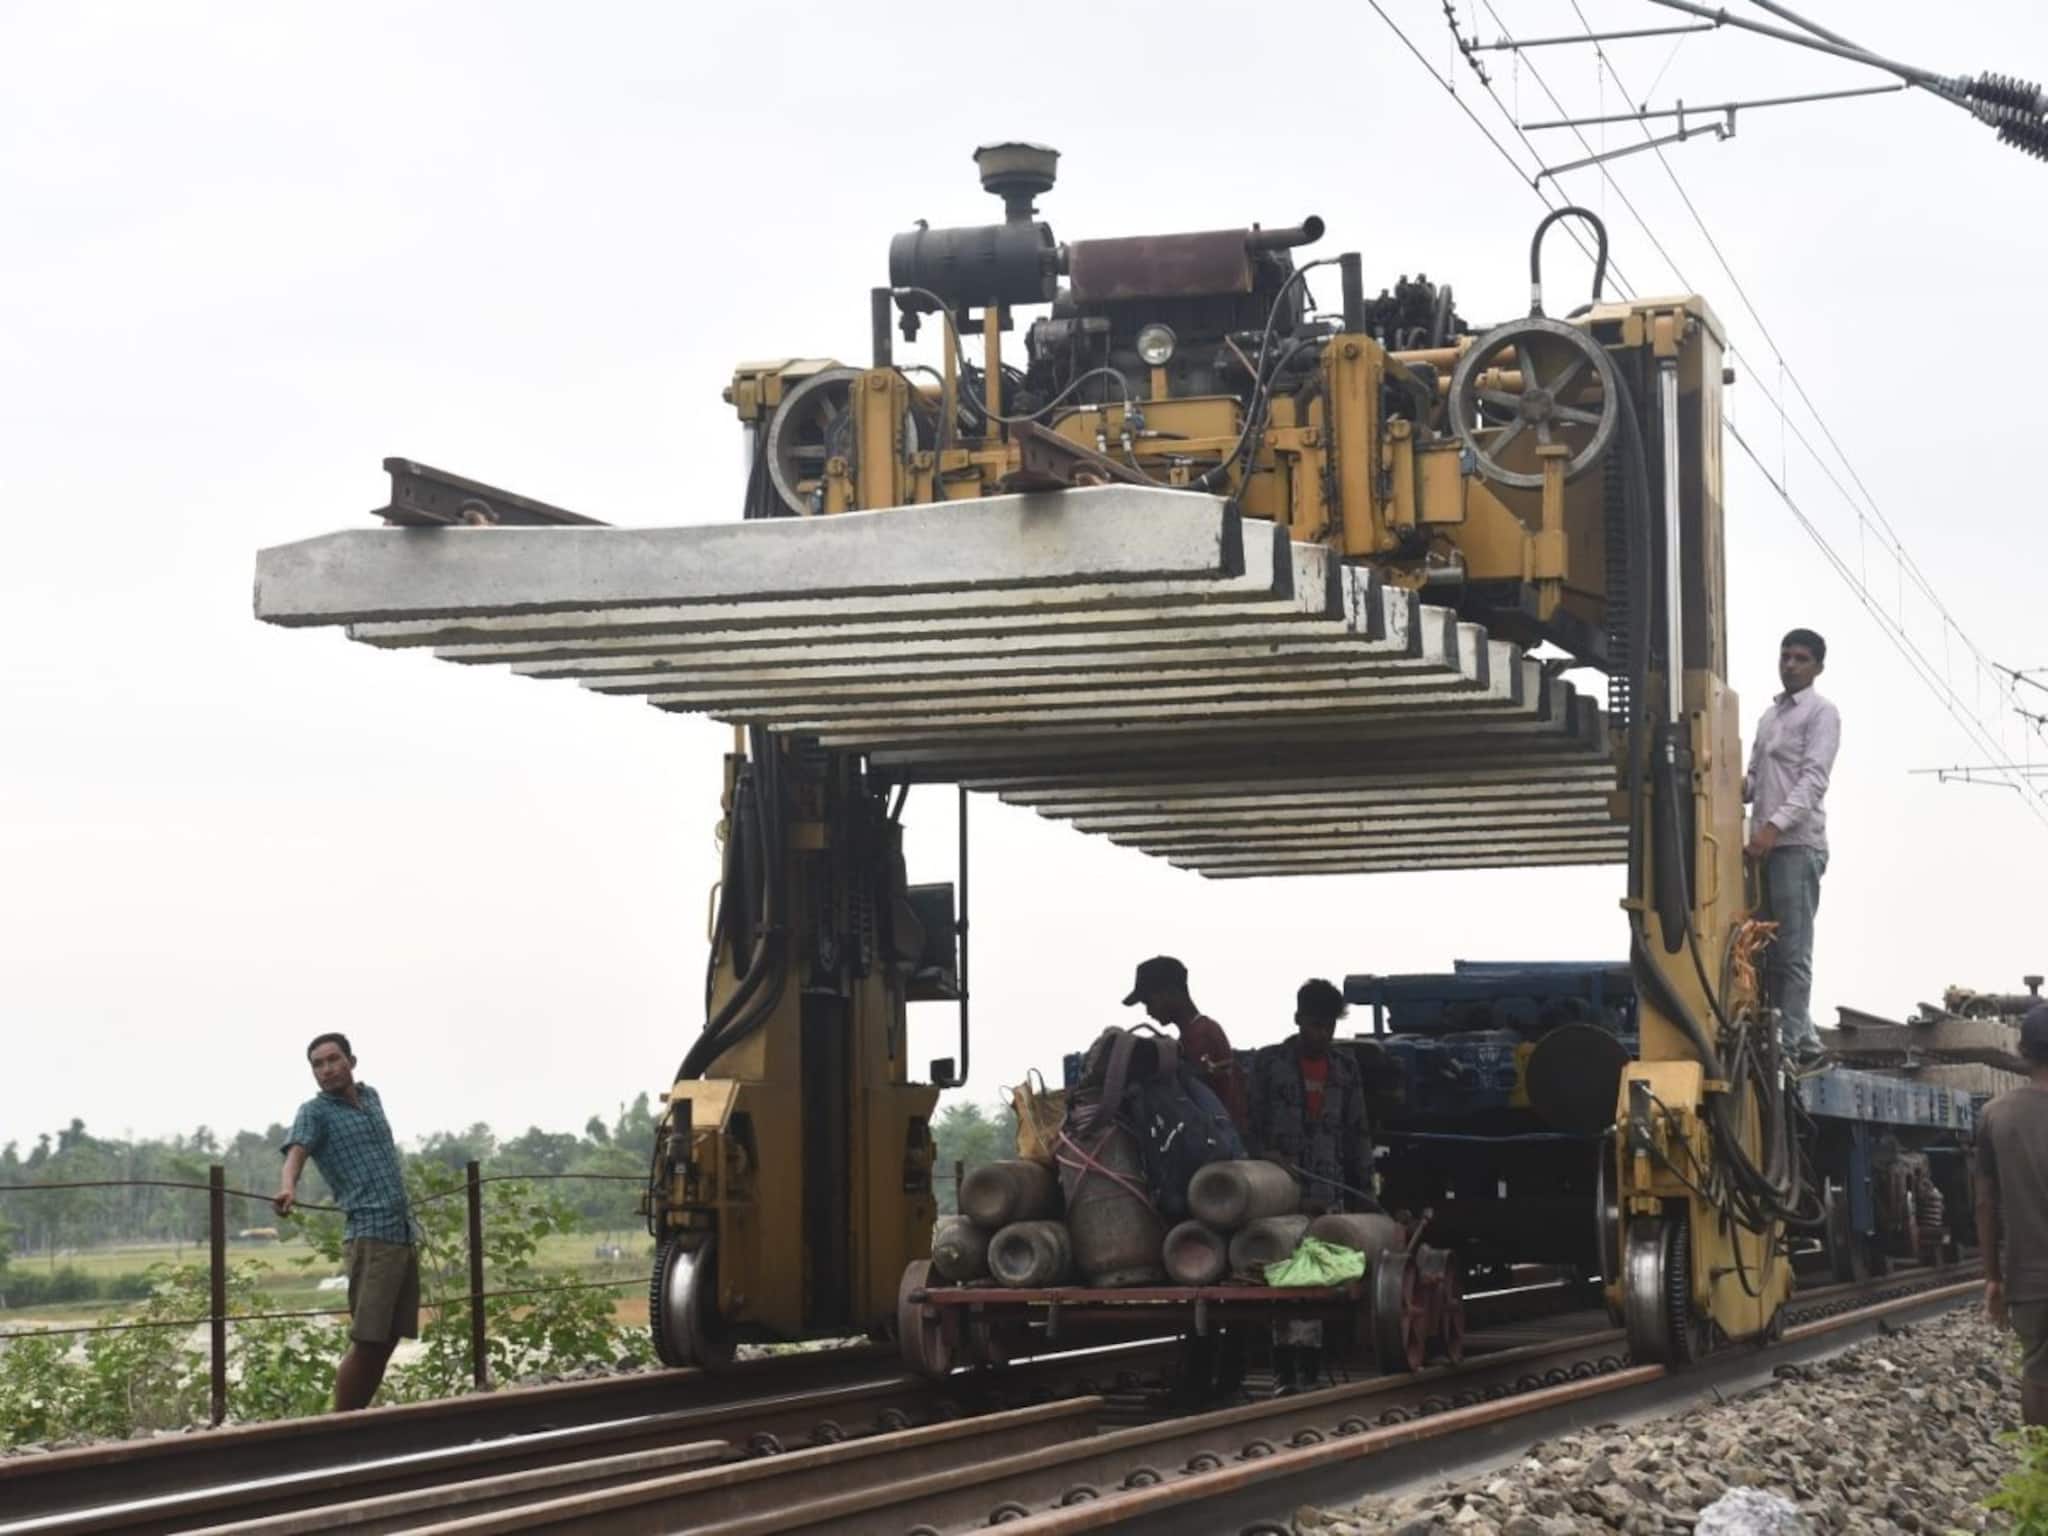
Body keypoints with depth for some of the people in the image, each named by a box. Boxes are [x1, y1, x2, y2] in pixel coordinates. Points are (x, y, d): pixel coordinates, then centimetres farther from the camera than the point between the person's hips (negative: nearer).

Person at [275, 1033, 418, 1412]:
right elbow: (296, 1150, -22)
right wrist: (289, 1187, -42)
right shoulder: (315, 1112, -3)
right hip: (370, 1236, -7)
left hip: (404, 1234, 7)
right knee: (366, 1341, -13)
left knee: (387, 1341, 6)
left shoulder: (371, 1097, 17)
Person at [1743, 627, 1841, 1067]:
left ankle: (1789, 1043, -10)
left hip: (1798, 844, -8)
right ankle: (1803, 1038, 16)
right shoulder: (1770, 714, 21)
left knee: (1793, 951, -9)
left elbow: (1814, 779, -13)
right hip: (1765, 846, 8)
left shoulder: (1822, 713, -2)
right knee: (1769, 949, 9)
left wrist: (1775, 825, -24)